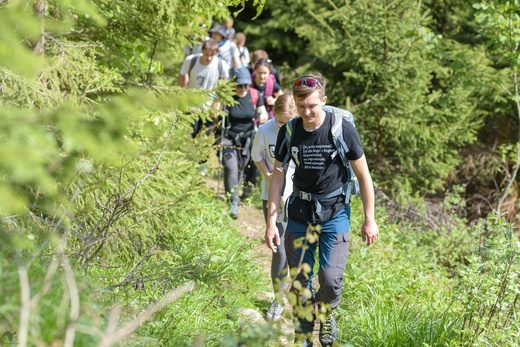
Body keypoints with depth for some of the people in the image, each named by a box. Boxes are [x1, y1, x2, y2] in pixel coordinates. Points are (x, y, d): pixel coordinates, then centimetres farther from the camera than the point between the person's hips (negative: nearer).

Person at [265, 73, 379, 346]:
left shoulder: (342, 129, -15)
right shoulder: (289, 131, -6)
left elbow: (363, 175, -6)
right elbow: (277, 177, 1)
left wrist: (369, 219, -4)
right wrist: (271, 222, -2)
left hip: (334, 212, -2)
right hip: (300, 211, 3)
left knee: (331, 279, -12)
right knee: (300, 280, 5)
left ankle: (326, 313, 21)